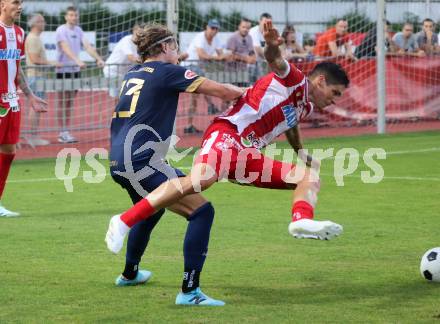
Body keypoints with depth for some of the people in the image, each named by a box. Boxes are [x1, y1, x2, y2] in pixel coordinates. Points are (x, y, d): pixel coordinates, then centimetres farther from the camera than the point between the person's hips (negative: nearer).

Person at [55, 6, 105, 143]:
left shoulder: (78, 30, 10)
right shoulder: (61, 30, -10)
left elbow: (87, 46, 3)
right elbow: (66, 48, -24)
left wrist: (98, 59, -12)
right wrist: (78, 61, -38)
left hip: (75, 70, 7)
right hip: (63, 70, -7)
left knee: (70, 102, 9)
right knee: (62, 103, -3)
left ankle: (65, 132, 14)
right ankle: (63, 133, -2)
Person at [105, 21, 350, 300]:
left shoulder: (305, 106, 27)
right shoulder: (296, 80, 1)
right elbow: (276, 62, -22)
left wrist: (303, 155, 65)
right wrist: (273, 46, -45)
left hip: (248, 156, 10)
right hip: (227, 134, -10)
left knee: (311, 179, 2)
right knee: (201, 179, -37)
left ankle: (302, 221, -34)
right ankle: (124, 222, -33)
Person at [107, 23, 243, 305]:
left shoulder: (133, 75, 19)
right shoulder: (167, 71, -3)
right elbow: (221, 91, -8)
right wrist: (247, 93, 9)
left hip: (119, 163, 9)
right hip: (141, 162, -9)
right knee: (202, 212, -10)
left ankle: (130, 273, 53)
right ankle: (189, 291, -18)